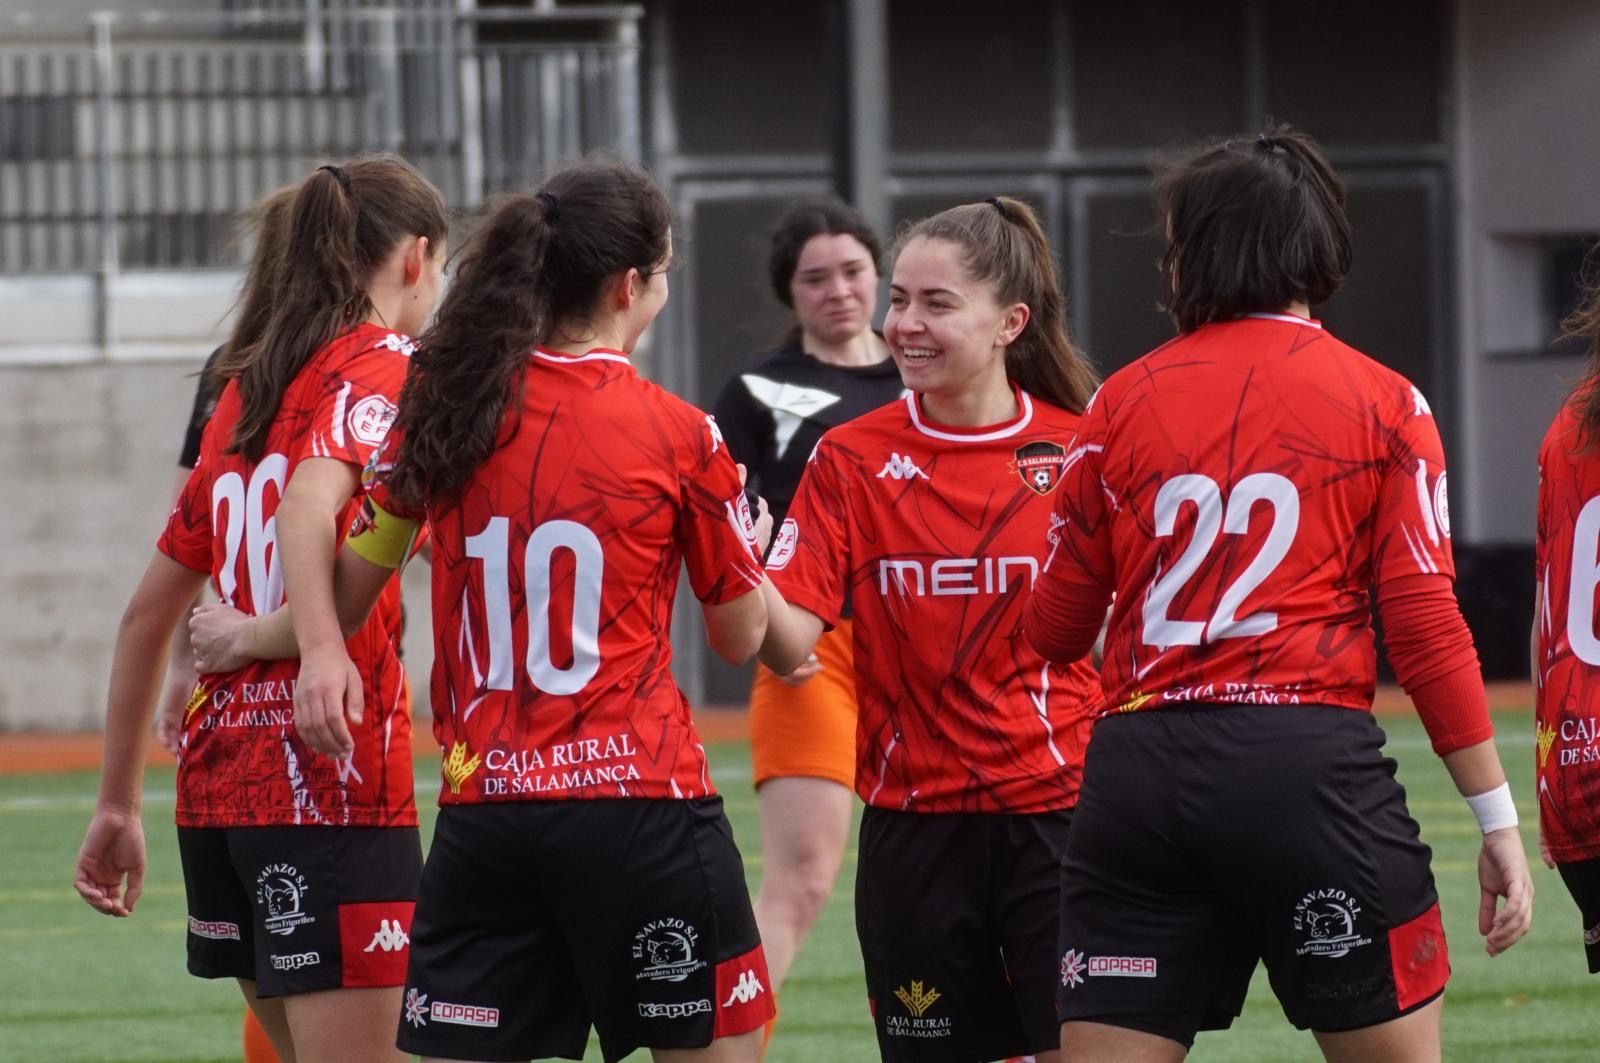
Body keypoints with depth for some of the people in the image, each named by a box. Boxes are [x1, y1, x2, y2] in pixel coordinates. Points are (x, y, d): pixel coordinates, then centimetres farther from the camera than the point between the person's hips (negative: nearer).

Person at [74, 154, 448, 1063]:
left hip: (217, 782, 8)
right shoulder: (381, 366, -3)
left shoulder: (246, 385, 18)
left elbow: (149, 610, 21)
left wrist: (120, 803, 26)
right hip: (329, 782, -8)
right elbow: (309, 505, -25)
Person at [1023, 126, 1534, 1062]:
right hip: (1309, 765, -2)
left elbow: (1055, 630, 13)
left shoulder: (1124, 402, 7)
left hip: (1138, 775, 2)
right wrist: (1498, 817, 0)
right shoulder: (1383, 405, 2)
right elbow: (1426, 628, -4)